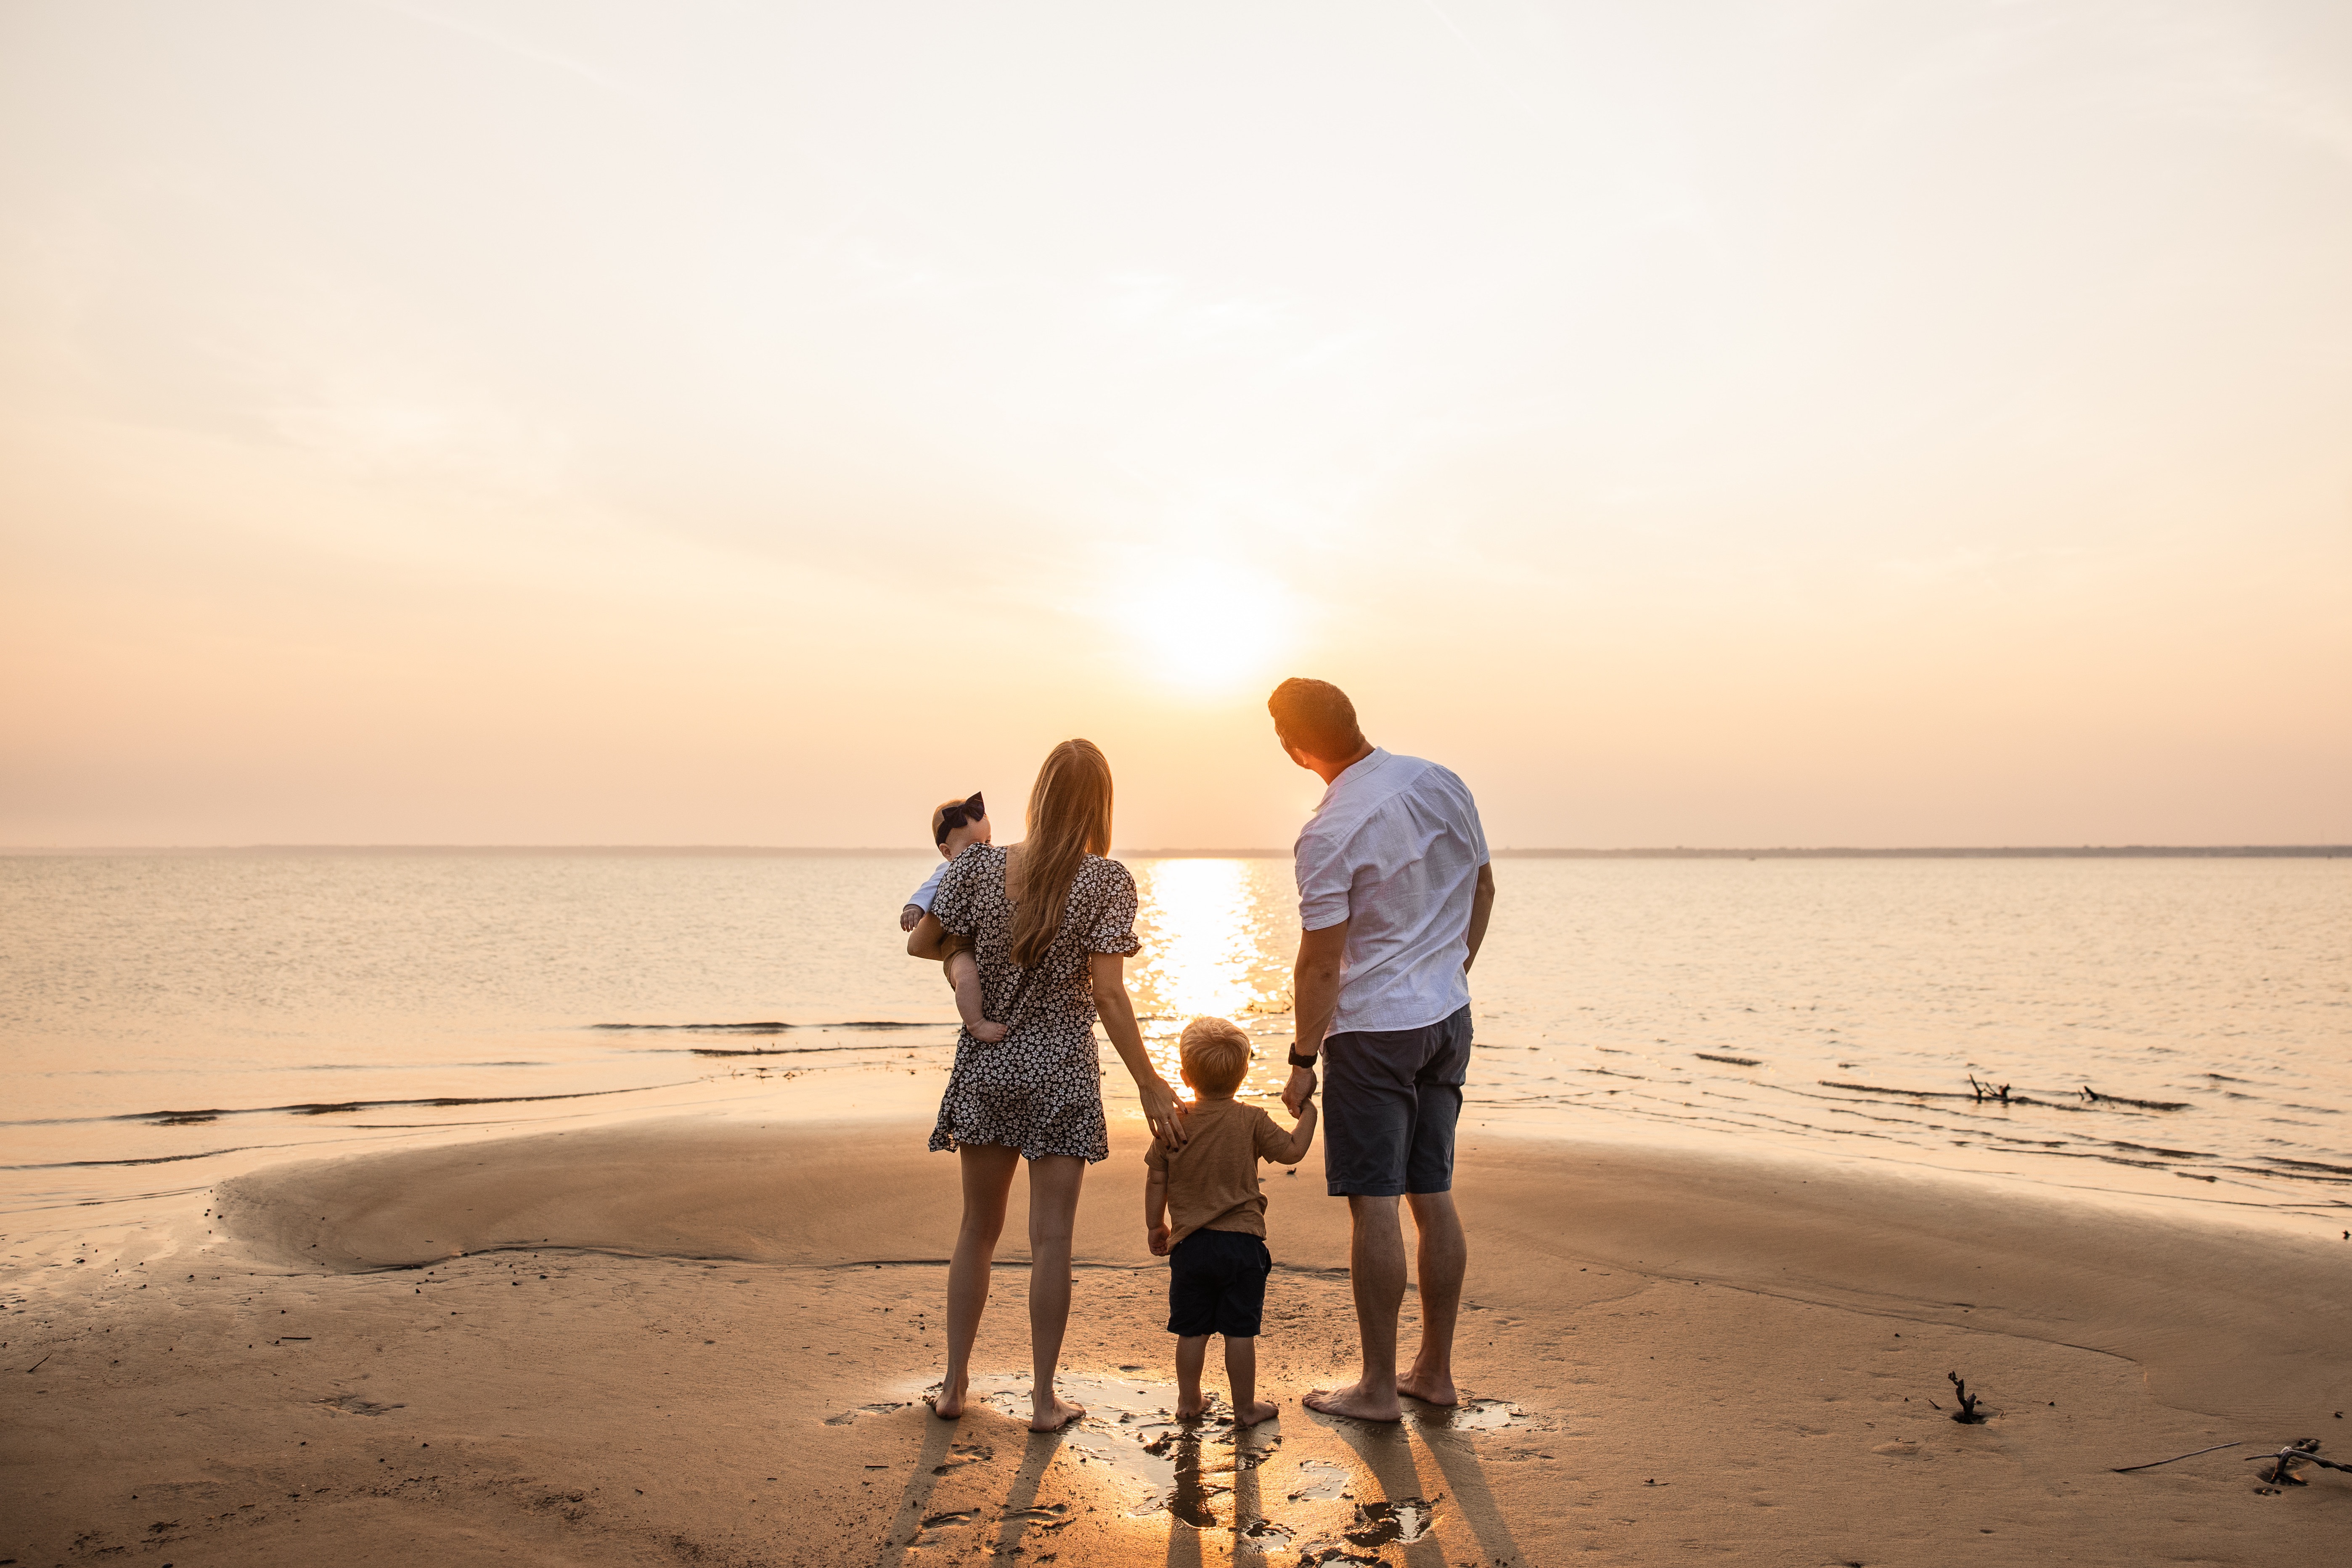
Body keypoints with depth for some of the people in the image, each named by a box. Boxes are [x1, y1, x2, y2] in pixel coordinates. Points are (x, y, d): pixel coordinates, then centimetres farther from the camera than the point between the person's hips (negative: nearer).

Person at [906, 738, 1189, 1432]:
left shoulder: (978, 866, -6)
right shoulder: (1107, 881, -13)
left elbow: (919, 943, 3)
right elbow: (1108, 993, -17)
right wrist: (1150, 1087, -11)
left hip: (985, 1067, 3)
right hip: (1060, 1072, -3)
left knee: (978, 1229, 17)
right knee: (1051, 1239, 6)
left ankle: (954, 1383, 24)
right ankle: (1044, 1399, 13)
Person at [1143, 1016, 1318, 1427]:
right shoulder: (1252, 1121, -7)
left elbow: (1156, 1182, 4)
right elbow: (1292, 1150, -1)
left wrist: (1155, 1225, 18)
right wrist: (1307, 1116, 16)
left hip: (1189, 1245, 2)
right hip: (1242, 1241, -2)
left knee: (1191, 1330, 12)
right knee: (1240, 1330, 5)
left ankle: (1189, 1401, 23)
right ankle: (1245, 1407, 13)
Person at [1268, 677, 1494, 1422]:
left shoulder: (1329, 834, -19)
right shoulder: (1442, 784, 2)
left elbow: (1321, 962, -17)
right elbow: (1482, 892, 13)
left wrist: (1302, 1060, -7)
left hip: (1373, 1029, -7)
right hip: (1448, 1021, 7)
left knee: (1375, 1206, 1)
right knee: (1434, 1198, 13)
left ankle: (1378, 1387, 9)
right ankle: (1435, 1371, 23)